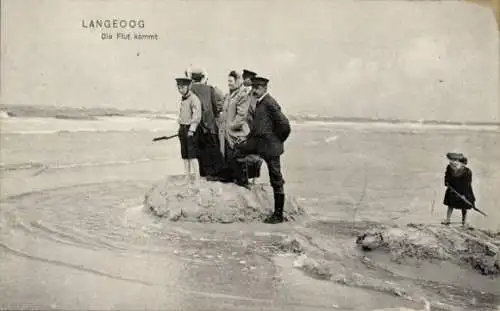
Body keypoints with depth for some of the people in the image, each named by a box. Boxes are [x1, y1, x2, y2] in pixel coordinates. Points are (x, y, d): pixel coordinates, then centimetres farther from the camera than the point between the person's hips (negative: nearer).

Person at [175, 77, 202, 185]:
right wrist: (181, 128, 13)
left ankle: (197, 179, -6)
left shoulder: (194, 99, -13)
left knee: (192, 155, -9)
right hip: (182, 128, 9)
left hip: (190, 129, -9)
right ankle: (187, 178, 18)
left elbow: (197, 116, -20)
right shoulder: (182, 99, 14)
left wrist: (191, 130, -23)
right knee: (185, 155, 11)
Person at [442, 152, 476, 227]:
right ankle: (447, 220, 27)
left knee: (464, 208, 11)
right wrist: (447, 183, -7)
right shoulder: (449, 168, -17)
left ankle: (464, 223, 26)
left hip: (463, 192, -4)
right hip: (452, 190, 4)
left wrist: (464, 194, -19)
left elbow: (467, 184, -21)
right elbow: (447, 176, 6)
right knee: (450, 205, 14)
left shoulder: (467, 171, -29)